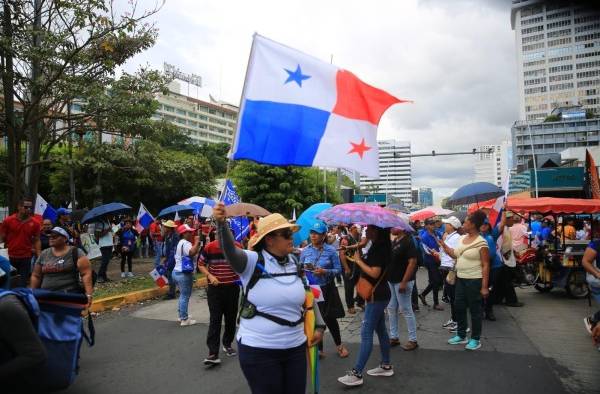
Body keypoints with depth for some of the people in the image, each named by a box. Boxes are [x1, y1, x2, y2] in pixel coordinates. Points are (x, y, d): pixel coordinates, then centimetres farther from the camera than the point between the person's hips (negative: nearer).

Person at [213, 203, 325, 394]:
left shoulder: (295, 263, 4)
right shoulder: (253, 261, -12)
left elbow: (308, 295, 16)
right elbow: (230, 251, -32)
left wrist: (319, 326, 12)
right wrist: (221, 223, -49)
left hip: (295, 347, 5)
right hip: (258, 350, -5)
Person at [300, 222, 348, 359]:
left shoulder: (331, 250, -7)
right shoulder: (305, 251, 0)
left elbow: (338, 269, -7)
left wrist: (325, 272, -22)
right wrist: (304, 270, -15)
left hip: (327, 289, -2)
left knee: (330, 318, 8)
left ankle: (339, 345, 33)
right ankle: (319, 349, 25)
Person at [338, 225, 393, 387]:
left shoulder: (380, 249, -19)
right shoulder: (377, 247, 10)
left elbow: (374, 273, -25)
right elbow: (369, 266, 12)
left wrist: (358, 260, -16)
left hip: (377, 296, -10)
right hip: (377, 295, 10)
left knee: (366, 332, -8)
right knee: (380, 329, 17)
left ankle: (357, 374, -5)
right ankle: (386, 365, 29)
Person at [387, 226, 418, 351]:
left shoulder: (408, 242, -15)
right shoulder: (394, 241, 11)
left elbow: (412, 262, -20)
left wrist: (404, 282, -22)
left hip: (402, 281, -9)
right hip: (391, 281, 9)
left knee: (406, 310, 0)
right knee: (391, 309, 13)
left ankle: (413, 340, 11)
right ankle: (394, 337, 24)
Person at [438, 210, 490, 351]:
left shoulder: (481, 243, -16)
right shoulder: (462, 238, 7)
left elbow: (485, 265, -16)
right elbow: (456, 255, 15)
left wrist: (485, 286, -18)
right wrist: (443, 245, 7)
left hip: (474, 280, -8)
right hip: (460, 279, 8)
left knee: (474, 310, 4)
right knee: (459, 306, 14)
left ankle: (475, 339, 19)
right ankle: (461, 335, 29)